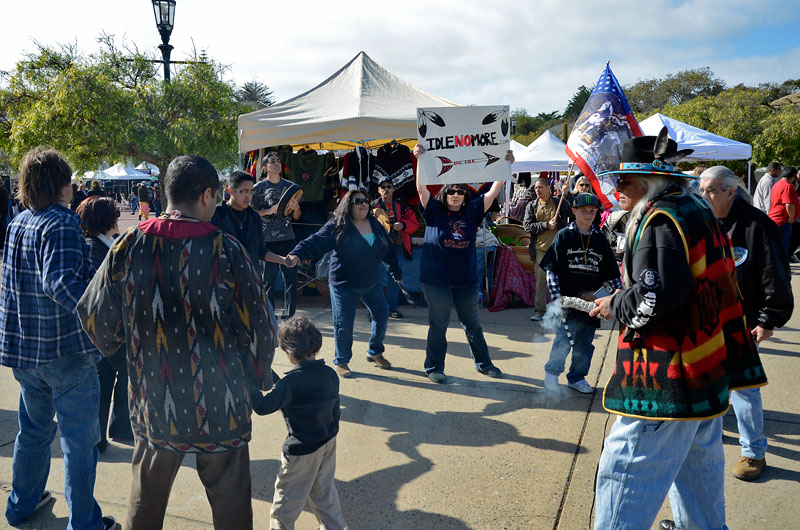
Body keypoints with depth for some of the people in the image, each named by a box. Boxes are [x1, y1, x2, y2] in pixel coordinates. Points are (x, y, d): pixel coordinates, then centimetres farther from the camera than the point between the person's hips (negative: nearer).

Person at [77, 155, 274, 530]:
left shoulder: (130, 245, -8)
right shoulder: (226, 250, -16)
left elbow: (95, 316, 2)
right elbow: (257, 326, -10)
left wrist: (124, 351, 23)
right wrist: (259, 378, 8)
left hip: (153, 404, 3)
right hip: (220, 406, -3)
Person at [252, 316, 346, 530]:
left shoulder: (291, 382, -25)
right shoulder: (331, 374, -3)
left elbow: (263, 407, -28)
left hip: (302, 450, -7)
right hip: (328, 444, 7)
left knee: (288, 494, 13)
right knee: (324, 488, 24)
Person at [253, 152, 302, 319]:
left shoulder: (289, 186, 13)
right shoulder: (259, 188, 2)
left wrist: (296, 208, -5)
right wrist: (269, 211, -14)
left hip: (288, 238, 4)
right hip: (268, 240, -4)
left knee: (291, 278, 4)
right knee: (268, 279, 0)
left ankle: (289, 315, 14)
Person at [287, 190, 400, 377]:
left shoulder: (375, 225, 5)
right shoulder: (337, 227, -11)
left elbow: (389, 251, 17)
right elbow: (315, 242, -22)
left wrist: (397, 273, 25)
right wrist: (297, 254, -39)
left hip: (371, 284, 5)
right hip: (344, 286, -5)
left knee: (381, 316, 9)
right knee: (343, 325, -1)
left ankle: (375, 353, 33)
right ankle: (341, 361, 20)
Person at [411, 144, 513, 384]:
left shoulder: (472, 212, 5)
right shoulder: (434, 211, -3)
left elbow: (493, 192, 1)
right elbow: (421, 189, -14)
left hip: (466, 280, 3)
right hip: (436, 280, -3)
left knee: (472, 323, 16)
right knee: (438, 324, 5)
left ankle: (483, 362, 32)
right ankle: (434, 367, 19)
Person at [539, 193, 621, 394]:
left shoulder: (600, 239, 11)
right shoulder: (563, 236, 1)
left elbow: (611, 273, 16)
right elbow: (552, 269, -2)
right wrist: (556, 297, -10)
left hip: (591, 301, 4)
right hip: (568, 299, -4)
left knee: (585, 342, 10)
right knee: (564, 338, -6)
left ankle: (577, 377, 26)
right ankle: (552, 372, 16)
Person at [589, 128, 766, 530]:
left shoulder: (659, 220, -18)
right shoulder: (698, 210, 13)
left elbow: (656, 297, -28)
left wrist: (614, 306, -10)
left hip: (668, 379, -11)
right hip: (709, 367, 11)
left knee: (627, 473, -4)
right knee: (698, 466, 24)